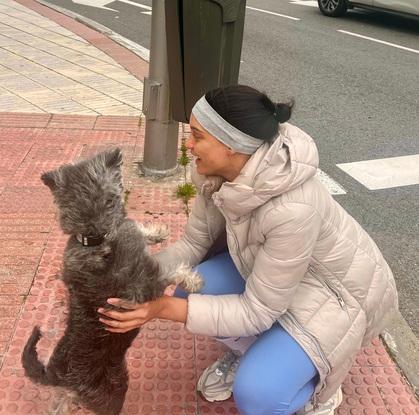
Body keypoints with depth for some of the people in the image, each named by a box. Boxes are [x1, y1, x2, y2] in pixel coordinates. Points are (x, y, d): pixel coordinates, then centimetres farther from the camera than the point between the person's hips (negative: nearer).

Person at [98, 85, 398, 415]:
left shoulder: (292, 209, -40)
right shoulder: (221, 172, -18)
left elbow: (258, 311, -29)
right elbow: (195, 242, -5)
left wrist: (164, 308, -34)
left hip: (339, 291, -6)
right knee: (193, 290, -12)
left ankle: (317, 388, 12)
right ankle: (248, 352, 16)